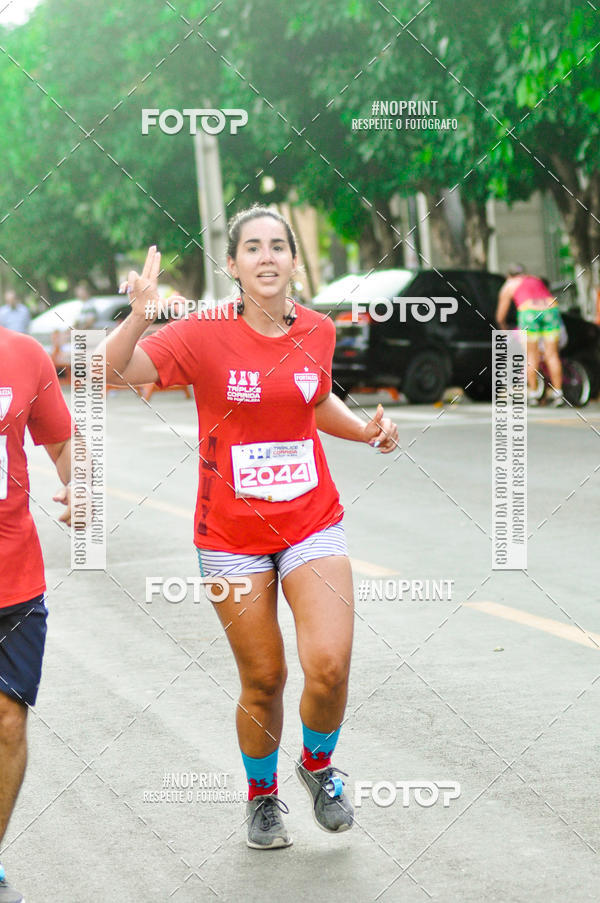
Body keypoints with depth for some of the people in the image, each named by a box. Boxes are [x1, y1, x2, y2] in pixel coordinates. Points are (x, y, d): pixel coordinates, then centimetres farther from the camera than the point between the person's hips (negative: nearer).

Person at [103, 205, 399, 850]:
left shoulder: (317, 331, 2)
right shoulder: (205, 334, -10)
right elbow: (113, 371, -20)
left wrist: (365, 429, 6)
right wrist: (139, 315, -37)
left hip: (312, 524, 2)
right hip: (232, 536, -2)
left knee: (329, 666, -14)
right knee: (263, 681, 5)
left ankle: (318, 765, 18)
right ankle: (262, 796, 32)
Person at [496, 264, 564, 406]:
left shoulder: (508, 286, 21)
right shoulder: (538, 280, 33)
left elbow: (500, 317, 23)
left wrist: (505, 331, 41)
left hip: (529, 313, -3)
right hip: (551, 309, 3)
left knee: (531, 355, 7)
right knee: (552, 354, 7)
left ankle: (533, 394, 8)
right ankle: (558, 394, 6)